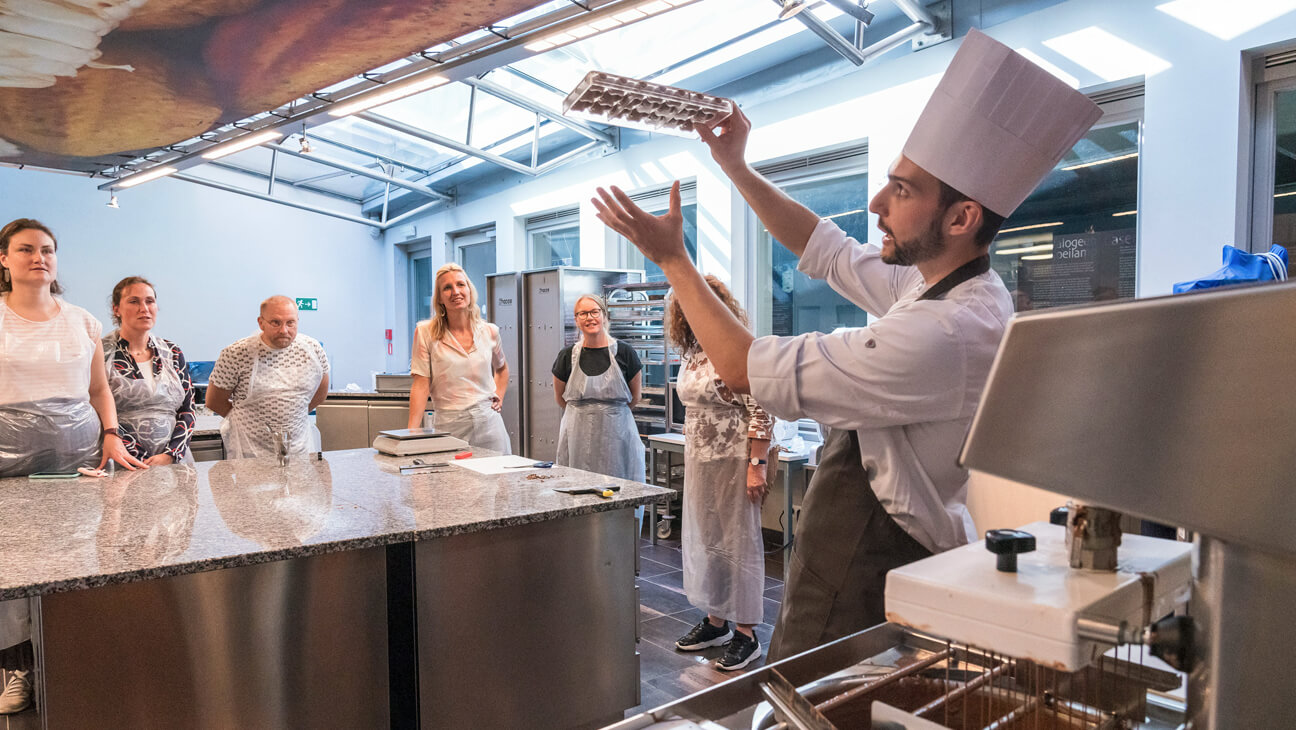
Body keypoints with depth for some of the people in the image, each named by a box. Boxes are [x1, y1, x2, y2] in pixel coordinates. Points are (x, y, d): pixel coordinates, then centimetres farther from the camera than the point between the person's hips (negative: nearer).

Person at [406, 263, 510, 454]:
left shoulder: (489, 332, 7)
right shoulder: (426, 332, -3)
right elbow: (421, 385, -6)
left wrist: (499, 397, 11)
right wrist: (412, 434, -14)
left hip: (489, 423, 3)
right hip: (449, 426, -3)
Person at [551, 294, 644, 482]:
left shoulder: (624, 353, -2)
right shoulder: (568, 356, 1)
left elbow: (635, 398, 10)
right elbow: (560, 398, 15)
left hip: (617, 433, -1)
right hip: (578, 438, 1)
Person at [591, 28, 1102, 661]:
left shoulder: (943, 335, -29)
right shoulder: (934, 285, 2)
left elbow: (744, 368, -24)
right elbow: (825, 250, 15)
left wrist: (671, 257, -12)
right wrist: (735, 166, 11)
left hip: (862, 581, -10)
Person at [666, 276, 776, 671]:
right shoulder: (691, 355, 10)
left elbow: (760, 413, -17)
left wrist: (757, 466, -20)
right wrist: (692, 453, 19)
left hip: (735, 459, -8)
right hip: (698, 459, 8)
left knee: (738, 542, 0)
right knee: (703, 539, 15)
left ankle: (746, 635, 12)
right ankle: (715, 620, 30)